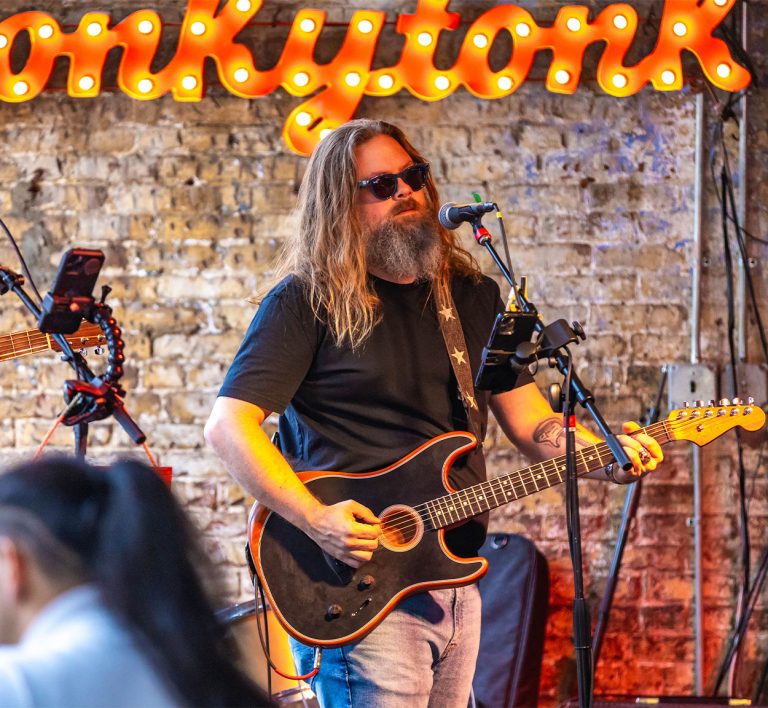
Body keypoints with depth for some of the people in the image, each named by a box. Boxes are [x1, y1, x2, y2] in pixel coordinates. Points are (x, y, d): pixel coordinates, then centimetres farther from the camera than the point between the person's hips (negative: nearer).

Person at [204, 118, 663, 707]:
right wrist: (315, 519, -22)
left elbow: (530, 421, 12)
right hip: (359, 585, -6)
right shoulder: (308, 301, -5)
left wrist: (603, 451, -8)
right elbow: (228, 425, -12)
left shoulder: (475, 298, 14)